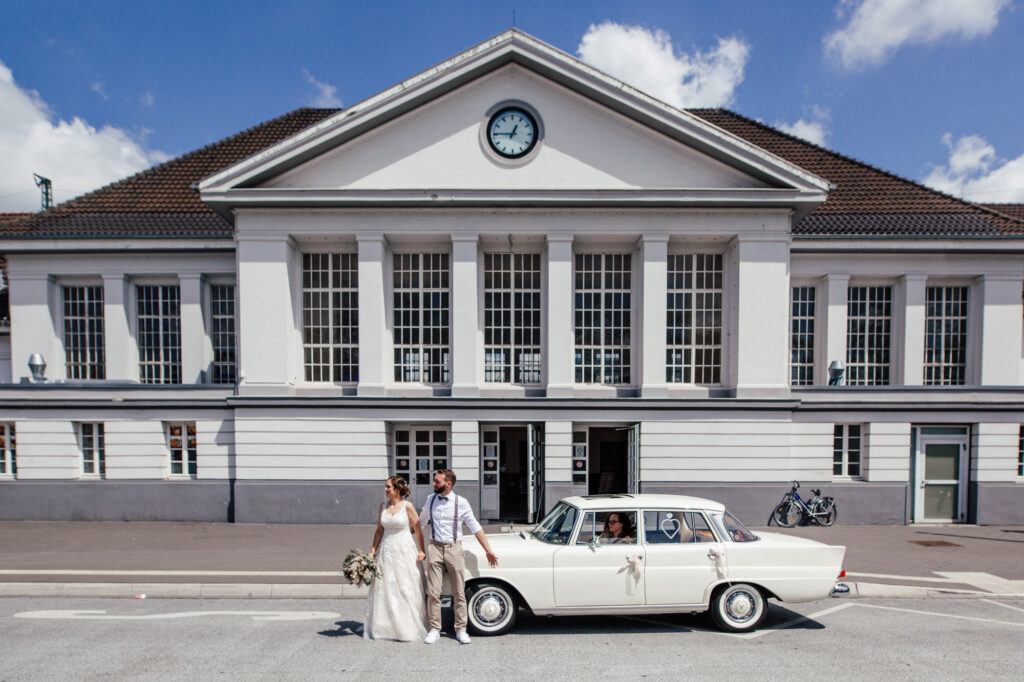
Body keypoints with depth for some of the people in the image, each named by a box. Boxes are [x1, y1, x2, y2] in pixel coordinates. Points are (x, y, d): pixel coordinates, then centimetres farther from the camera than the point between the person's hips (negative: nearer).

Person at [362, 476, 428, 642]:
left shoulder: (407, 506, -7)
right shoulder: (383, 506, 6)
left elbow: (418, 530, -5)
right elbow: (379, 530, 10)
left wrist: (421, 551, -10)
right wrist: (372, 551, 4)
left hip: (405, 551, -4)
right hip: (386, 551, 4)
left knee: (406, 589, 1)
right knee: (384, 589, 6)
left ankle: (407, 628, 12)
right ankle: (385, 627, 18)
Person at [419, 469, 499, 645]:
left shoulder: (461, 503, -5)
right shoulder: (430, 500, 4)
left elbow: (475, 528, 0)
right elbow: (420, 521, 20)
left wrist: (488, 551, -1)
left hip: (454, 549, -2)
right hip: (434, 548, 2)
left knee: (459, 593, 5)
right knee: (433, 593, 2)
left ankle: (460, 630, 17)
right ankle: (435, 629, 15)